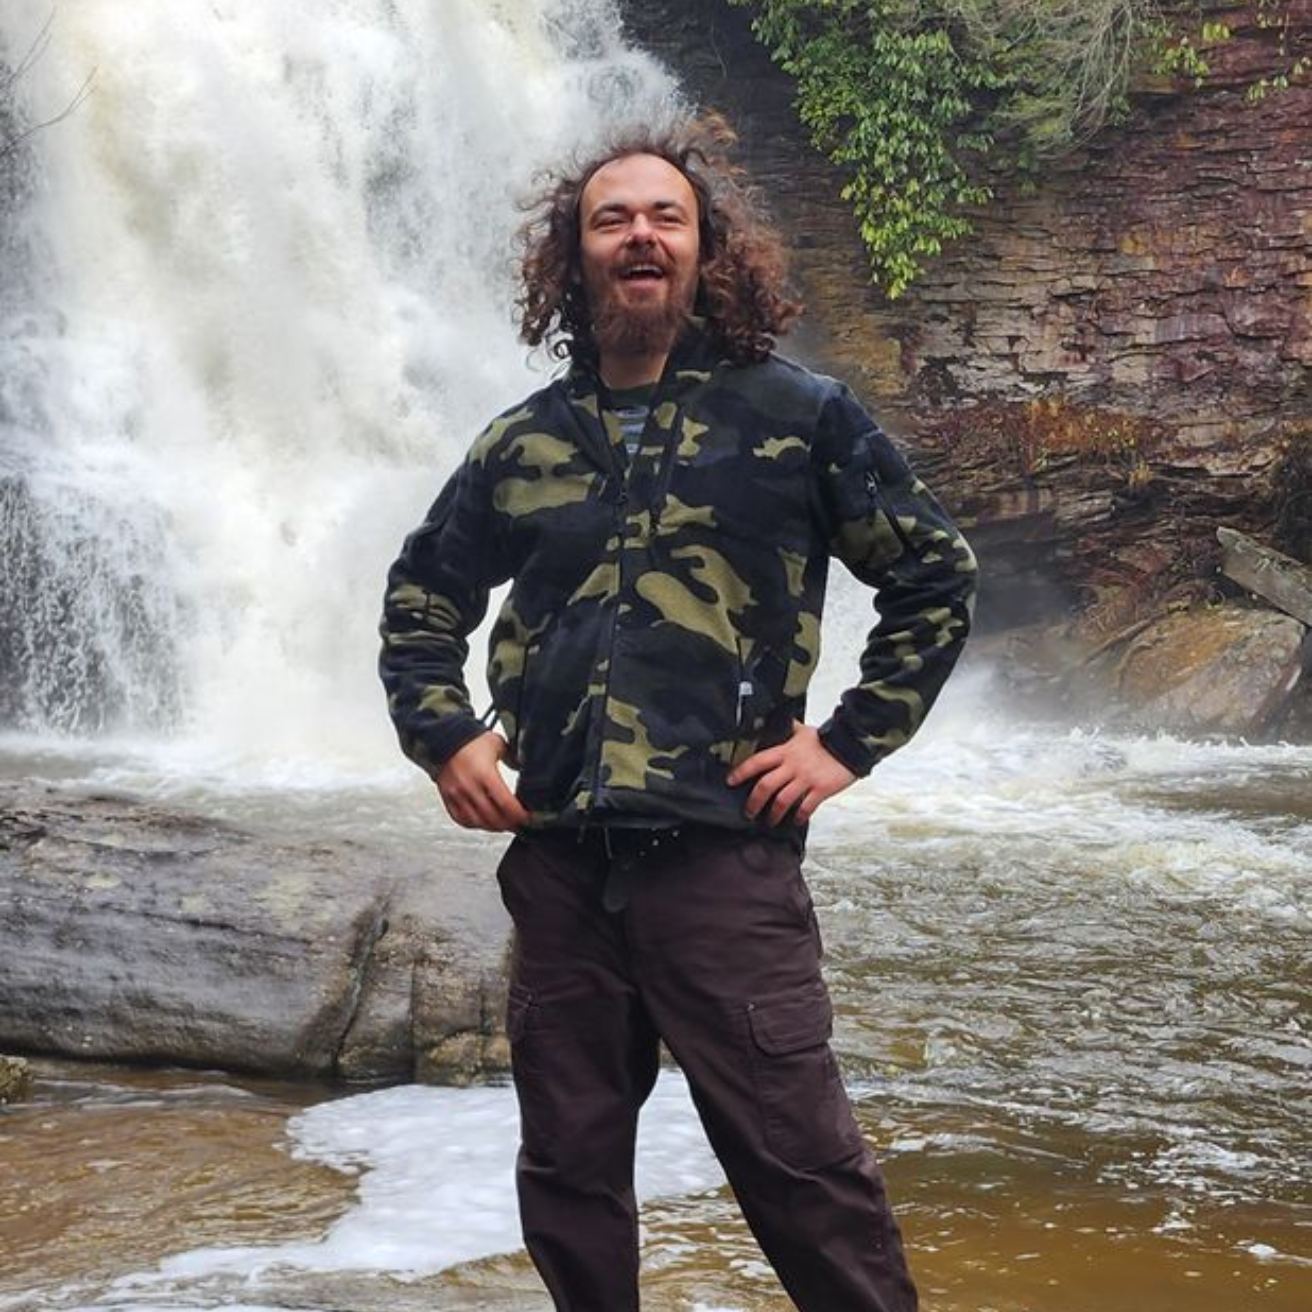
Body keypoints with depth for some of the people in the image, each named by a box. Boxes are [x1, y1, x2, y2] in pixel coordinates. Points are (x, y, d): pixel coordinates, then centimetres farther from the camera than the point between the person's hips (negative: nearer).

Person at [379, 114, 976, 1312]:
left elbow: (938, 575, 5)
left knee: (800, 1165, -3)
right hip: (556, 863, 4)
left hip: (722, 855, -3)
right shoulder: (525, 442, 10)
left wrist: (850, 743, -2)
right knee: (567, 1176, 12)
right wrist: (443, 736, 9)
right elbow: (423, 594, 24)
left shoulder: (798, 415, 1)